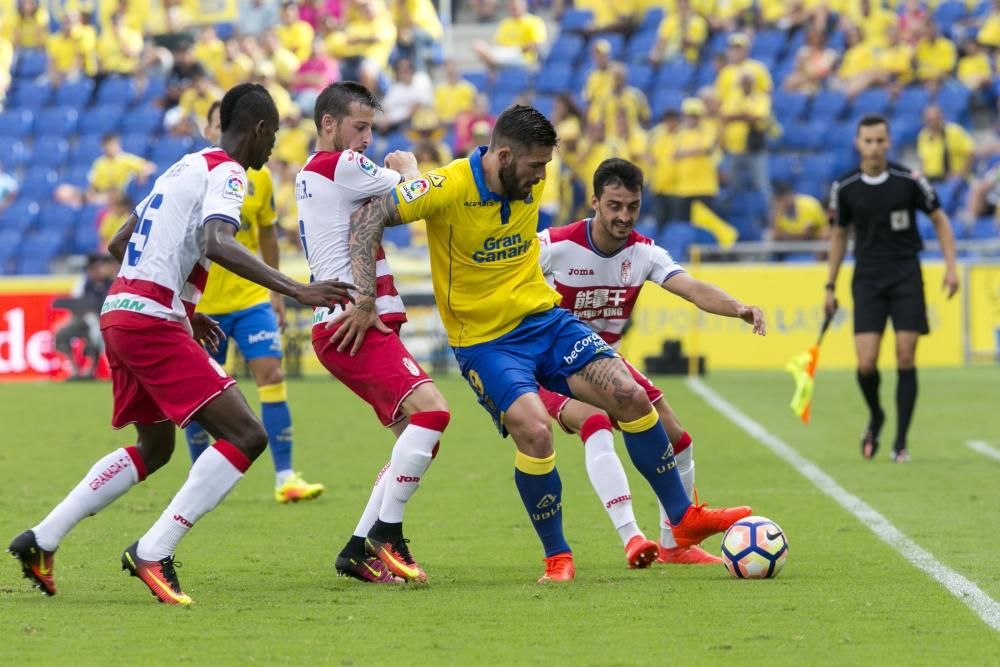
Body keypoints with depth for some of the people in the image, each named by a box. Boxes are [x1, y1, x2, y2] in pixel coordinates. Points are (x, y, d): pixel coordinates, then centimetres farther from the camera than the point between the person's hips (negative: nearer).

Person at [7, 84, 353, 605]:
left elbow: (119, 245, 28)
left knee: (154, 448, 25)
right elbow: (217, 245, -27)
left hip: (120, 314, 10)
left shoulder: (184, 168, 21)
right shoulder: (226, 173, -7)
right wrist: (295, 291, -33)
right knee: (246, 436, -12)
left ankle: (41, 542, 25)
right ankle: (153, 554, -15)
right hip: (152, 322, -10)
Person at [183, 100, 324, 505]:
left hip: (251, 297, 2)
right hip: (201, 302, -2)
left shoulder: (259, 178, 2)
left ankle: (285, 478, -11)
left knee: (271, 374, -11)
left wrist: (276, 293, 15)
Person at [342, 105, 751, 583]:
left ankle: (684, 518, 8)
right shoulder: (449, 189, -20)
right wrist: (365, 299, -23)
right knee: (534, 432, -26)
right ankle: (557, 558, -6)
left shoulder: (531, 185, -1)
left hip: (545, 319, 6)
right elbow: (368, 216, -17)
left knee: (630, 396, -8)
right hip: (483, 341, -6)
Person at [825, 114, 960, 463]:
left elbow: (939, 219, 5)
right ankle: (875, 417, 21)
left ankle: (900, 443, 2)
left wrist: (951, 265, -4)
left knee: (906, 359, -5)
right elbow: (839, 234, 12)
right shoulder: (844, 188, -2)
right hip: (867, 278, 1)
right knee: (866, 363, -9)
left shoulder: (909, 180, -7)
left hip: (906, 276, -1)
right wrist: (830, 287, 12)